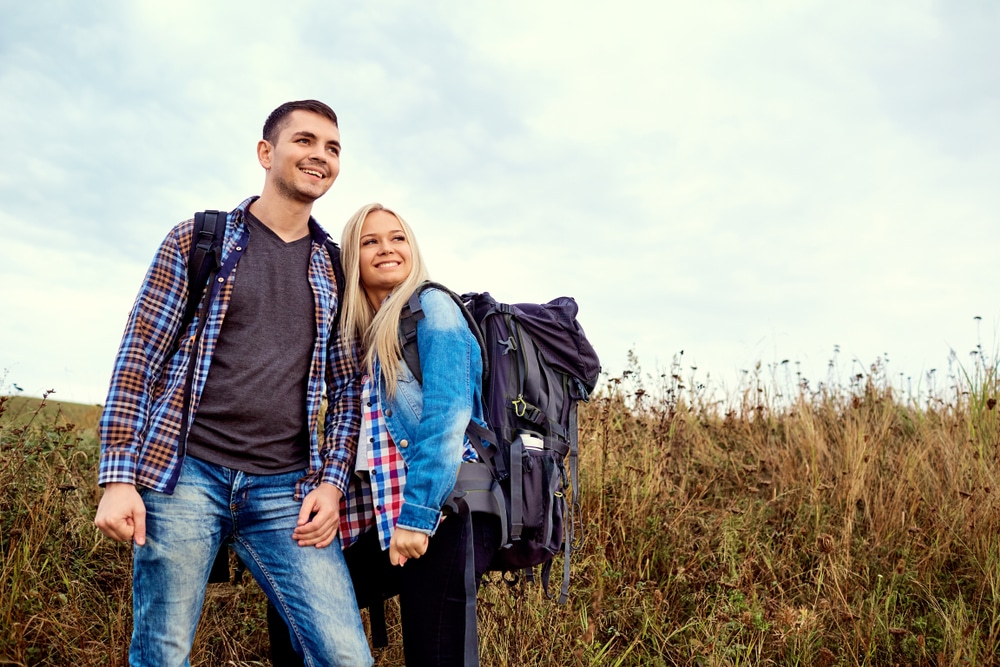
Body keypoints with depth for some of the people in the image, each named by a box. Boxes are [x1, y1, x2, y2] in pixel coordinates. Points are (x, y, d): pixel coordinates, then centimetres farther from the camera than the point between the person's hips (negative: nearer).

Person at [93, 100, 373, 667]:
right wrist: (117, 476, -4)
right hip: (184, 476, -1)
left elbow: (347, 387, 13)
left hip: (286, 491, 2)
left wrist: (332, 482, 2)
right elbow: (138, 358, 3)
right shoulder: (196, 241, 5)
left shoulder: (336, 271, 12)